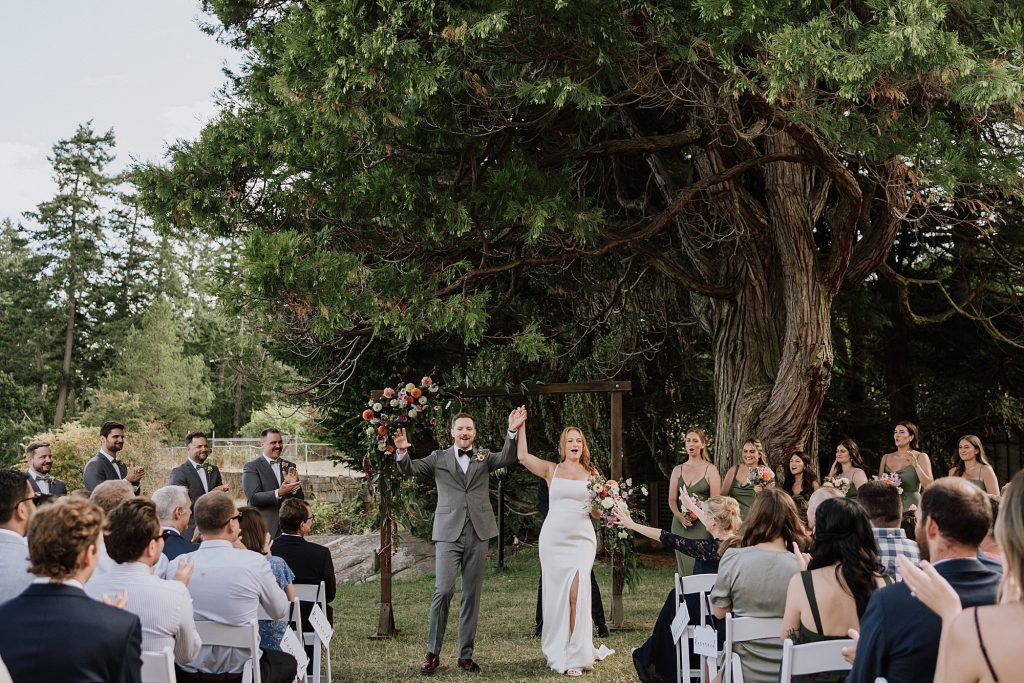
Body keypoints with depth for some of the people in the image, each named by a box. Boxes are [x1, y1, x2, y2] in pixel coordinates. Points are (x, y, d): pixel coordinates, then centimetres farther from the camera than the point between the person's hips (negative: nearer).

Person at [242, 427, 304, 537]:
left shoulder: (290, 466, 12)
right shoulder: (251, 467, -2)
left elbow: (300, 499, 11)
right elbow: (253, 498, -13)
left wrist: (293, 485, -10)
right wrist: (278, 493, -26)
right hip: (263, 528, -4)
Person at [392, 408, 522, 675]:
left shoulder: (484, 457, 12)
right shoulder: (439, 458, 9)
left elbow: (507, 458, -6)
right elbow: (409, 468, 0)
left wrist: (512, 432, -23)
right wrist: (402, 451, -22)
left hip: (478, 534, 2)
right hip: (448, 533, -2)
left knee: (471, 595, 7)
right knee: (443, 590, -11)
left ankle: (466, 655, 16)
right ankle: (433, 652, 4)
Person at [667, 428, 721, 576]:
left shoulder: (710, 469, 3)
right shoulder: (678, 470, 13)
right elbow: (672, 500, 8)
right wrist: (679, 515, -11)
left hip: (701, 524, -3)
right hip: (681, 524, 3)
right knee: (684, 566, 2)